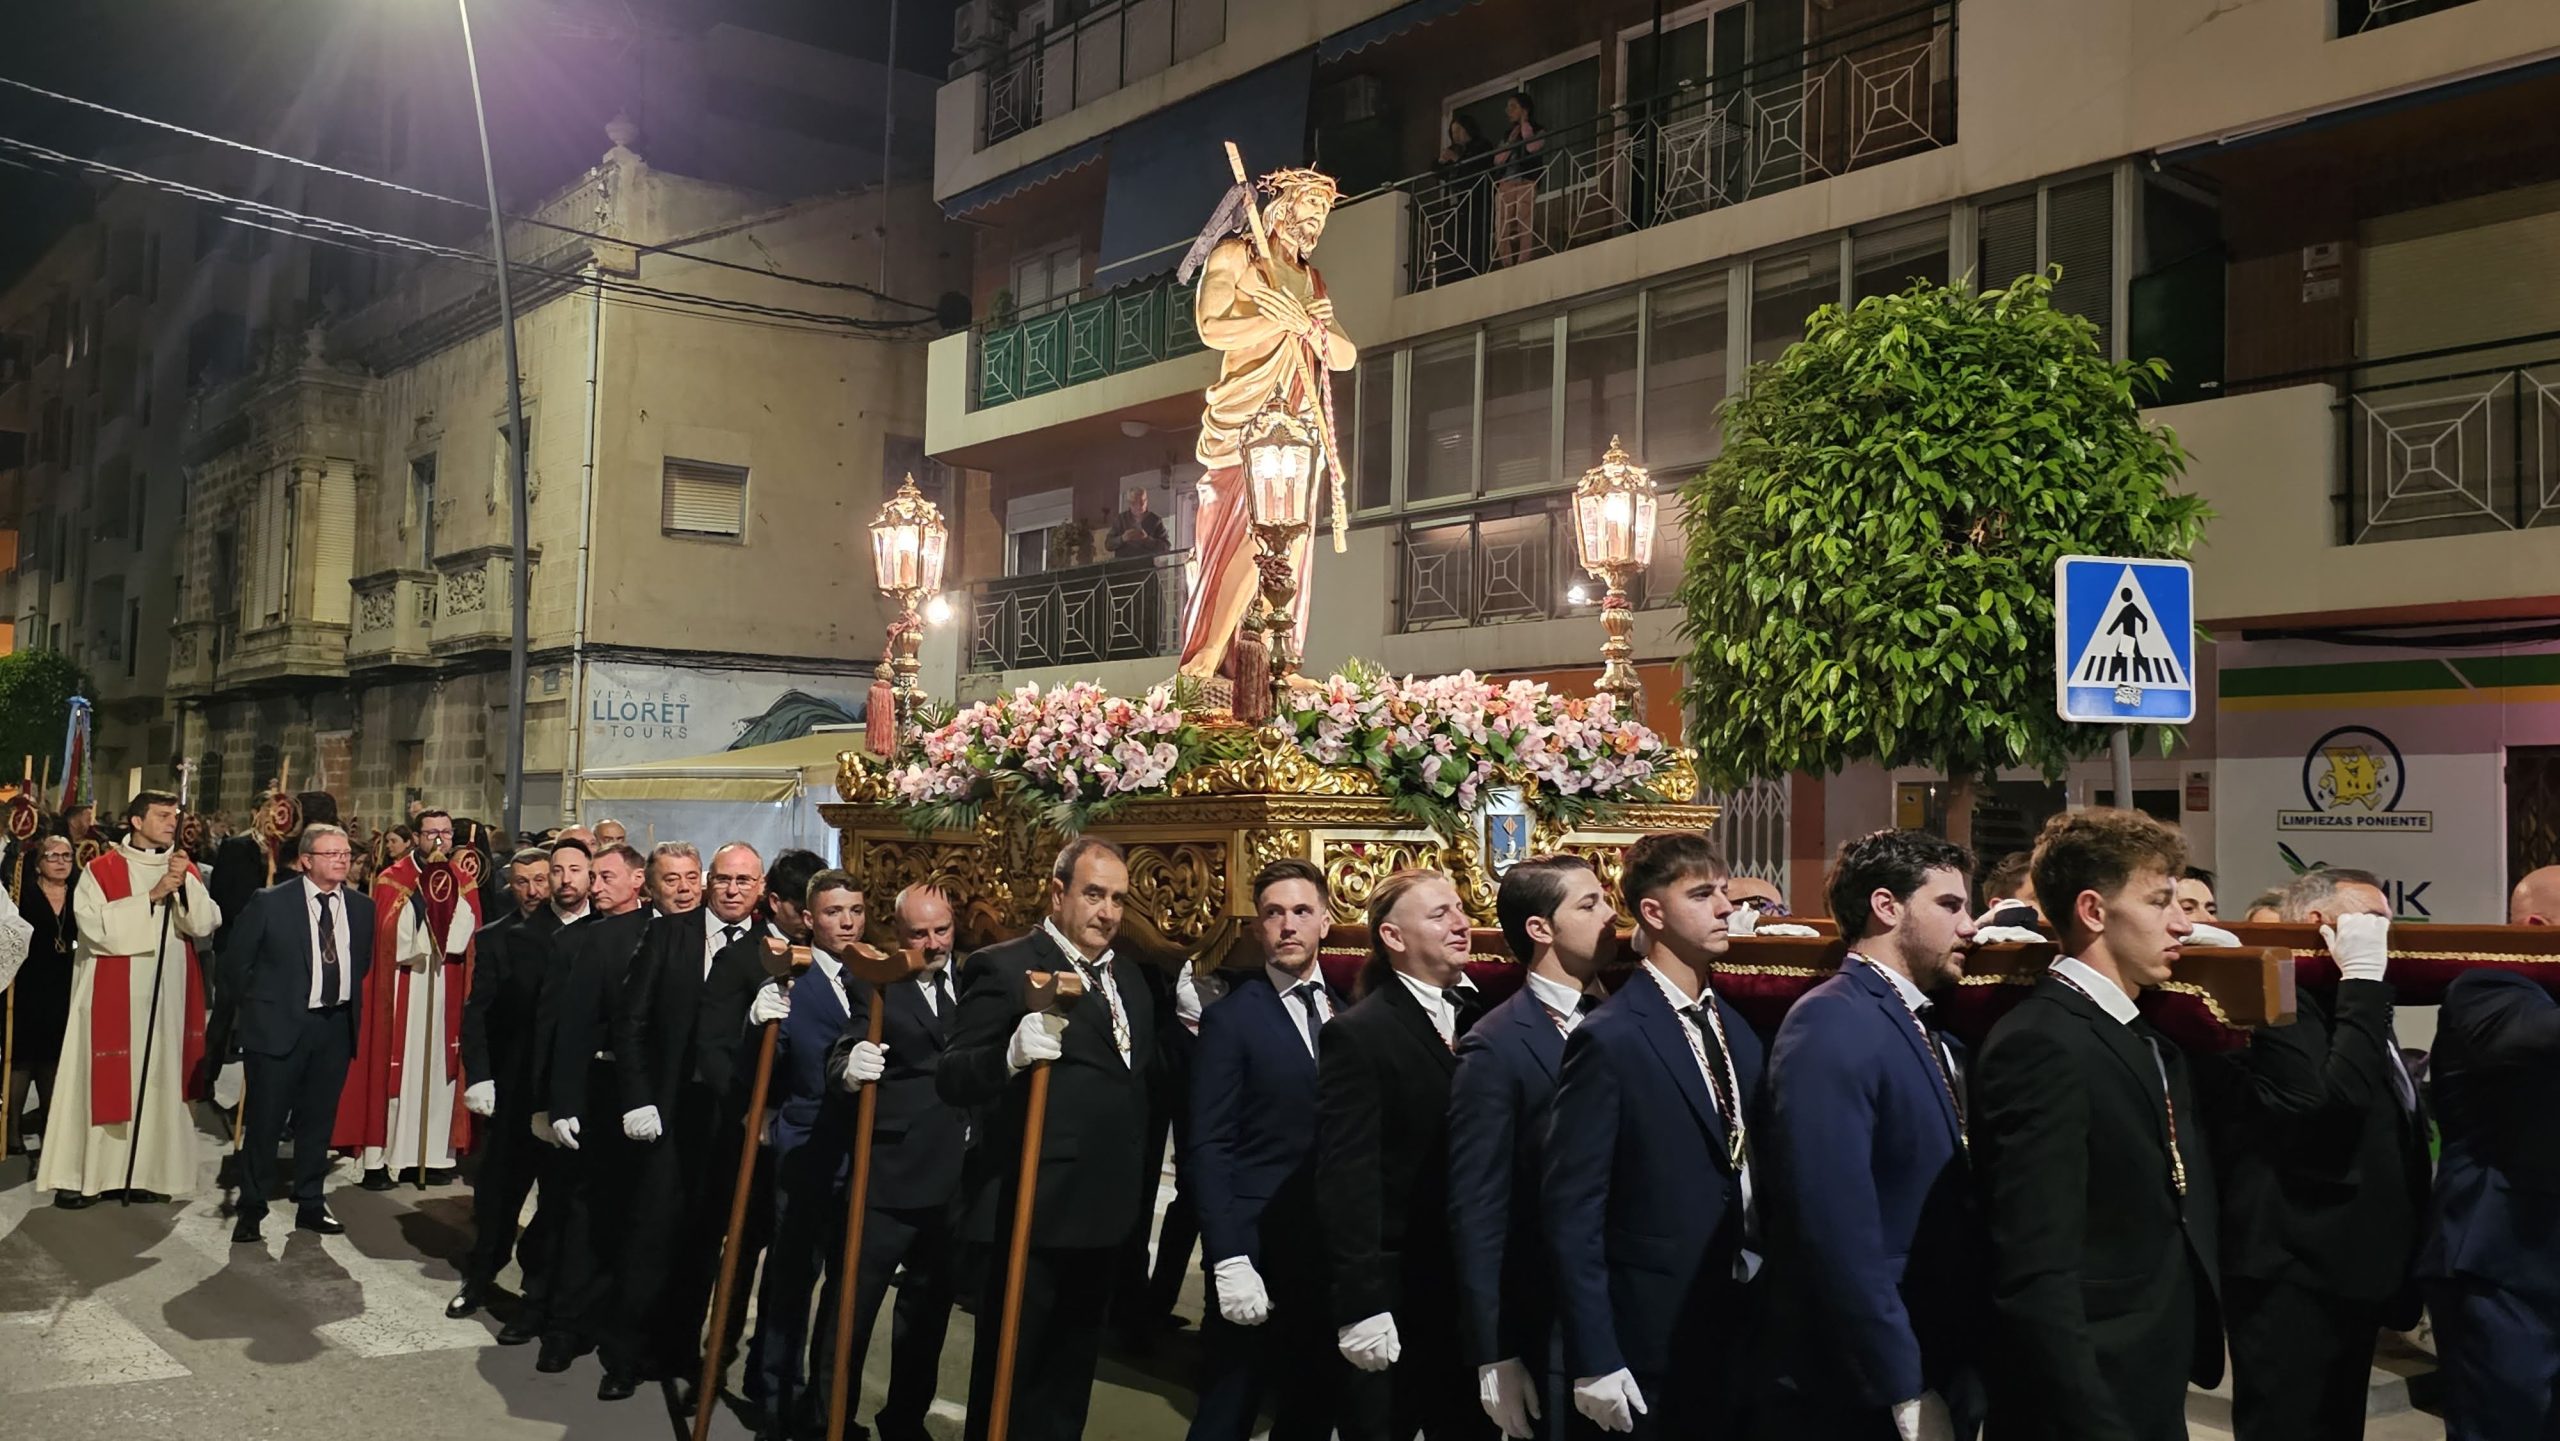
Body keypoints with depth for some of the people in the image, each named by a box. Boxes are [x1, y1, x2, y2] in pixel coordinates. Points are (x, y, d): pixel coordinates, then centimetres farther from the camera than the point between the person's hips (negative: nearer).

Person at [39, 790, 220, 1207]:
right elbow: (94, 924, -14)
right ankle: (79, 1175, 4)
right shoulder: (102, 870, -1)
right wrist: (150, 896, -18)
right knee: (100, 1080, -1)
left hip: (167, 995, 3)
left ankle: (145, 1171, 10)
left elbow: (205, 924, -2)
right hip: (112, 994, -3)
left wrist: (184, 885, -16)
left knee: (158, 1079, 4)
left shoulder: (185, 871, 9)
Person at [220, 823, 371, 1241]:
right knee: (265, 1121, 3)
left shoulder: (361, 909, 5)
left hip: (336, 1027, 4)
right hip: (280, 1025, -4)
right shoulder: (270, 903, -7)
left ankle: (310, 1204, 23)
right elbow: (236, 962, 0)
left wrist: (347, 1001, 11)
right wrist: (258, 1004, 4)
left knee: (318, 1120, 12)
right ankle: (251, 1208, 15)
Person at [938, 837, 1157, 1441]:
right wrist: (1011, 1054, -36)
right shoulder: (1004, 967, -11)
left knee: (1069, 1377, 20)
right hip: (1032, 1211, -7)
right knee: (1007, 1372, 6)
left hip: (1104, 1213, 7)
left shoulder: (1127, 976, 13)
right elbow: (950, 1079, -16)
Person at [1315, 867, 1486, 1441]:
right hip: (1394, 1297, -5)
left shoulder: (1483, 1022, 6)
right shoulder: (1358, 1035, -10)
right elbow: (1347, 1178, -15)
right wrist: (1360, 1306, -20)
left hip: (1473, 1292, 5)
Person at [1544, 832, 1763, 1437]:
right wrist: (1593, 1363, -16)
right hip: (1656, 1339, -7)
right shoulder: (1609, 1040, -14)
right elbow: (1572, 1212, -15)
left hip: (1747, 1320, 7)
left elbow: (1750, 1171, 12)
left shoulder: (1736, 1030, 9)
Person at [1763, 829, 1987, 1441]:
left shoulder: (1933, 1037, 11)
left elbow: (1953, 1212, 10)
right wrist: (1907, 1392, -21)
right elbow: (1836, 1230, -24)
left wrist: (1964, 1371, 2)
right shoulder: (1831, 1025, -17)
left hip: (1946, 1373, 8)